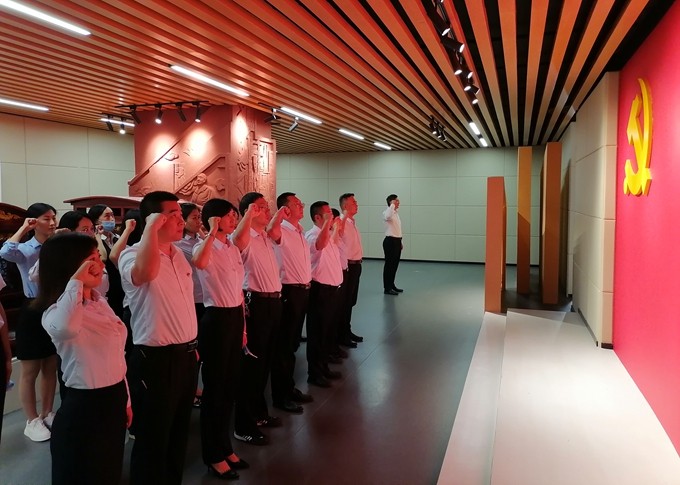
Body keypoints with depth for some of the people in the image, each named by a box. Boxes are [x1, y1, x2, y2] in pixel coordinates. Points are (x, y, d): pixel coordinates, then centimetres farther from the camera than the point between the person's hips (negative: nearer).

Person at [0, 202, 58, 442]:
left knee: (51, 368, 17)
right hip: (33, 311, -4)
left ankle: (48, 414, 33)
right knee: (30, 371, 9)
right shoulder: (25, 249, -10)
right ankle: (33, 421, 24)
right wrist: (23, 228, -21)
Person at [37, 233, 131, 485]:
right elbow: (65, 328, -47)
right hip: (84, 407, -8)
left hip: (113, 401, 8)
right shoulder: (57, 311, -19)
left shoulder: (100, 301, 6)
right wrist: (76, 281, -34)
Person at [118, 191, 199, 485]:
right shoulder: (133, 255, -16)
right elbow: (145, 273, -42)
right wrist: (152, 228, -32)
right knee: (153, 440, 9)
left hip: (185, 355, 8)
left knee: (179, 433, 22)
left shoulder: (179, 255, 10)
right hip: (155, 360, -8)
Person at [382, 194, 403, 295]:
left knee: (395, 264, 14)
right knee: (389, 264, -4)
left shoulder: (396, 213, 17)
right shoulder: (387, 212, -12)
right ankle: (387, 288, 3)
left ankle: (391, 285, 25)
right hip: (390, 241, -9)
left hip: (396, 241, 9)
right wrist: (392, 205, -31)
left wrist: (400, 241, 20)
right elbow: (387, 217, -40)